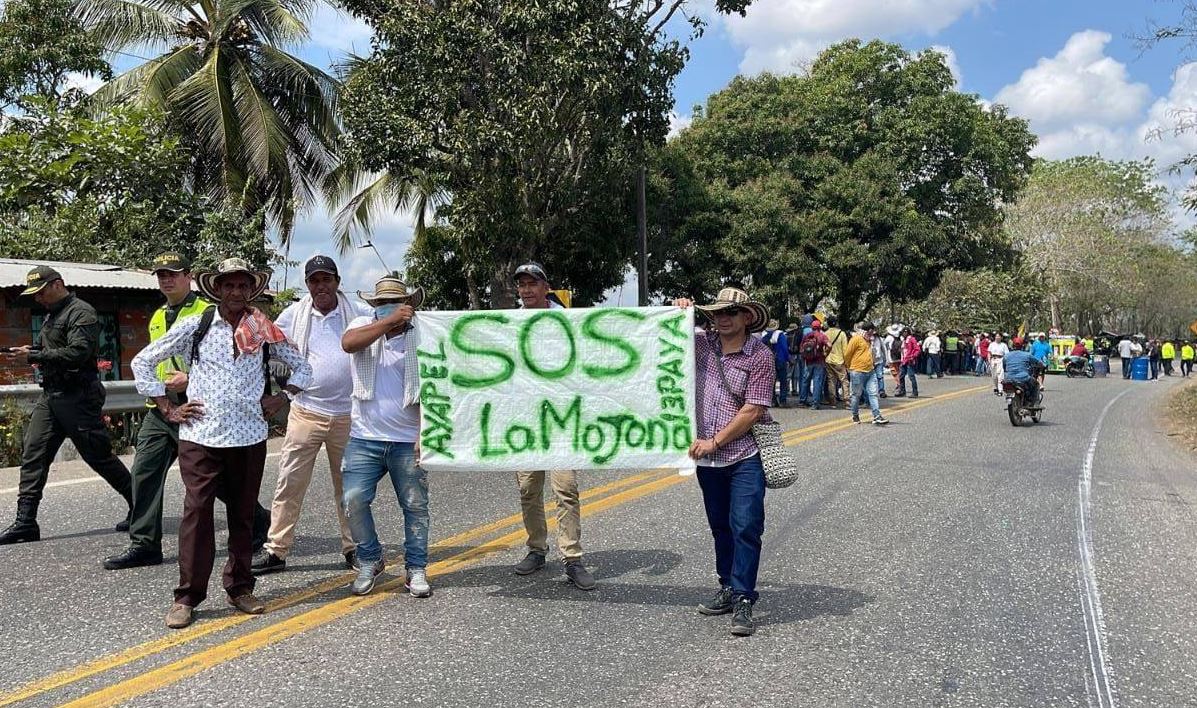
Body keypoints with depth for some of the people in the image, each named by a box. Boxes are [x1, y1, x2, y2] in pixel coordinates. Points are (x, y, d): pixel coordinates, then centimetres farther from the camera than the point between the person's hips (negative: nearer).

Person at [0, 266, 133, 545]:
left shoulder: (82, 313, -10)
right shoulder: (52, 315, 19)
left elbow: (77, 353, -22)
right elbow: (49, 350, 22)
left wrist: (33, 357, -22)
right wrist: (27, 352, 1)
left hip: (78, 397, -9)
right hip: (50, 396, 9)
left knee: (100, 456, -1)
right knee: (32, 454, 0)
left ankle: (139, 507, 12)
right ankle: (25, 522, 1)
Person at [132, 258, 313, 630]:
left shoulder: (265, 331, 7)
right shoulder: (194, 327, 2)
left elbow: (302, 367, 18)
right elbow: (143, 362, 8)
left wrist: (281, 398, 5)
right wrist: (168, 409, 3)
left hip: (249, 438, 2)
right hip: (200, 437, -2)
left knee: (243, 515, 10)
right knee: (197, 513, -4)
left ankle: (240, 588, 22)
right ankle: (186, 597, 5)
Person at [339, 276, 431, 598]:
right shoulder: (364, 326, 4)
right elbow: (348, 343, -21)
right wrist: (389, 321, -25)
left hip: (408, 441, 0)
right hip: (365, 438, 1)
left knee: (415, 506, 5)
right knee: (354, 500, -6)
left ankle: (416, 569, 20)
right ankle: (370, 562, 15)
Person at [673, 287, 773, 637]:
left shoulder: (759, 356, -8)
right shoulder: (701, 344, 5)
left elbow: (752, 411, -12)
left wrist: (714, 442, -12)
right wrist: (678, 313, 1)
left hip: (745, 457, -5)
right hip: (707, 457, 5)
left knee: (745, 528, -7)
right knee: (720, 526, 15)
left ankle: (743, 601, 0)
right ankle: (729, 589, 27)